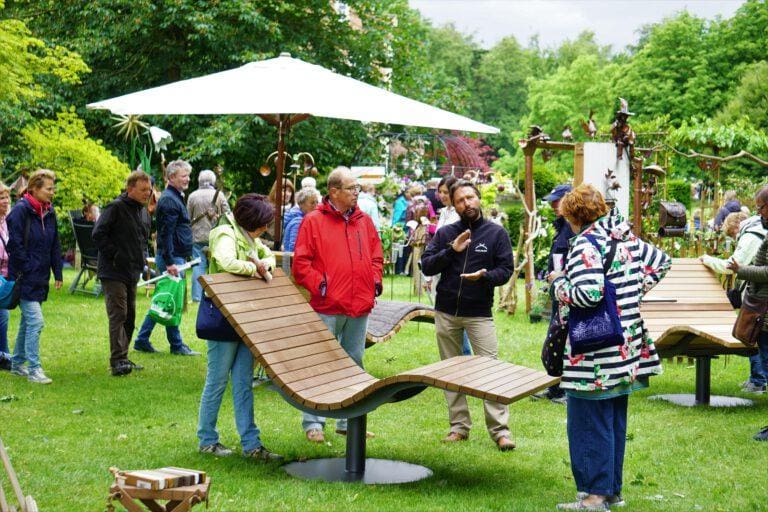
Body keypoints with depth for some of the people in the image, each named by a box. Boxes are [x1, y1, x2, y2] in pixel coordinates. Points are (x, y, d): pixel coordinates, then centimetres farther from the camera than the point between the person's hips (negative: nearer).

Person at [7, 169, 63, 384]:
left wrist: (57, 273, 11)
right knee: (35, 321, -13)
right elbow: (15, 245, -15)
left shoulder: (49, 213, 9)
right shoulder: (20, 211, -14)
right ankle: (33, 369, -9)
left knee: (28, 321, 16)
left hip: (40, 278, 8)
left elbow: (55, 245, 15)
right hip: (24, 278, -8)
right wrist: (28, 270, -15)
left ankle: (17, 364, 28)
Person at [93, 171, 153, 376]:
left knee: (129, 317, 12)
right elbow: (98, 234, -17)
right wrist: (114, 255, -17)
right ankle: (118, 361, -15)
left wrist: (143, 259, 12)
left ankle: (122, 358, 22)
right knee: (118, 315, -13)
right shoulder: (116, 208, -12)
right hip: (114, 272, -9)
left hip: (132, 272, 9)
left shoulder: (144, 212, 14)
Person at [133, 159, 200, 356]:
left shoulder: (175, 198, 17)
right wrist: (170, 263, -26)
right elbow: (166, 234, -22)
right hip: (171, 258, -10)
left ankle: (142, 341, 17)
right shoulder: (169, 200, -15)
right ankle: (176, 345, 4)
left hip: (174, 257, 10)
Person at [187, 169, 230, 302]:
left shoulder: (193, 196, -2)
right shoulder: (219, 195, -5)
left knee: (198, 266, 2)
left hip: (197, 237, 1)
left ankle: (197, 296, -1)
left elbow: (188, 218, 3)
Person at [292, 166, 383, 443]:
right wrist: (319, 285, -14)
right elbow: (300, 262, -7)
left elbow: (376, 256, 19)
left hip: (360, 307, 6)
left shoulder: (364, 221, 11)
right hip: (327, 308, -6)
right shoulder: (313, 221, -4)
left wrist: (375, 281, 5)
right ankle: (314, 423, 6)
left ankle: (349, 421, 22)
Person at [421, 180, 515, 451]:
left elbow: (506, 270, -2)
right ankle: (459, 426, 18)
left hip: (479, 313, -3)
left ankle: (500, 429, -7)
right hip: (446, 312, 3)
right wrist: (451, 250, -15)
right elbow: (426, 265, -1)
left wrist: (485, 276, -21)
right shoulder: (445, 233, 5)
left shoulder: (496, 233, 0)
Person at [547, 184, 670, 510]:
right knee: (615, 420, 16)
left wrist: (559, 283, -10)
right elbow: (661, 261, 21)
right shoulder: (625, 237, 9)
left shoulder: (586, 243, -16)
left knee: (589, 422, -2)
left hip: (594, 353, -9)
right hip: (625, 349, 9)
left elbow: (587, 294, -27)